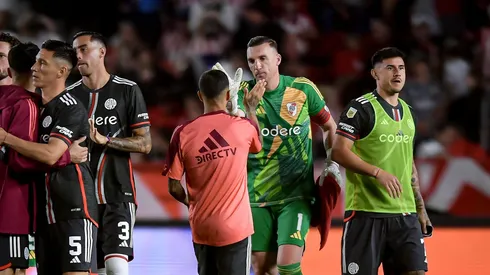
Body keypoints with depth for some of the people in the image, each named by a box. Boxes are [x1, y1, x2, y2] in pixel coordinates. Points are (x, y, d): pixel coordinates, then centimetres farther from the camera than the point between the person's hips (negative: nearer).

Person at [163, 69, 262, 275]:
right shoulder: (242, 127, -6)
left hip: (201, 229, 2)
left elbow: (174, 187, -3)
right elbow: (257, 144, 19)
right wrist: (251, 108, 32)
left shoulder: (183, 133, -6)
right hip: (235, 227, -2)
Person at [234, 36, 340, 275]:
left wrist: (332, 164, 2)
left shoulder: (303, 89, -2)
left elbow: (329, 127, 14)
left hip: (296, 195, -2)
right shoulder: (242, 93, -3)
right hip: (257, 198, 2)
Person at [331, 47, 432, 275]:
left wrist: (420, 207, 19)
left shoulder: (407, 111, 17)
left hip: (405, 213, 6)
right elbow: (339, 152, -13)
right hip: (366, 212, -6)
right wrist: (378, 173, -22)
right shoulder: (360, 108, -6)